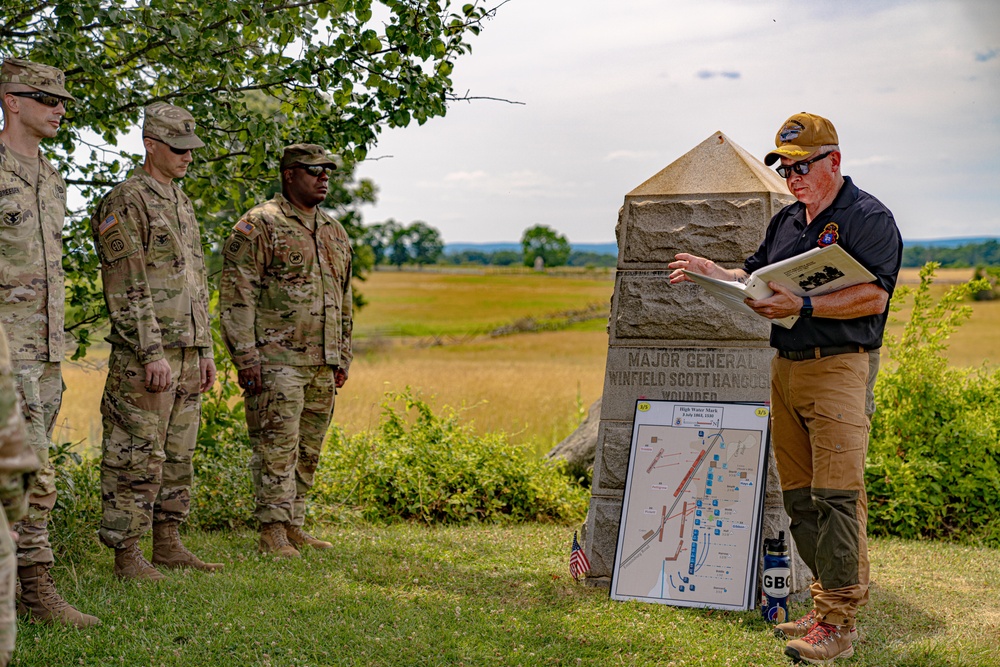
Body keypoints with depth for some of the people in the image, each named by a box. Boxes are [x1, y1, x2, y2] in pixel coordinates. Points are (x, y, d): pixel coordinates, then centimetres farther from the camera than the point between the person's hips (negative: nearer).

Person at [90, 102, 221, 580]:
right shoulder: (126, 203, -9)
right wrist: (152, 353, -20)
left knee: (177, 455, 13)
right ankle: (127, 555, 2)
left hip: (186, 353, 9)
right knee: (138, 457, -5)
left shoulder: (182, 204, 18)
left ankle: (168, 544, 21)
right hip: (144, 356, -9)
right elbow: (126, 289, -16)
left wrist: (204, 352, 18)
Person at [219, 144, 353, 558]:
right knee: (277, 446, -7)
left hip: (322, 364, 7)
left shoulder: (334, 232, 18)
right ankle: (272, 532, 0)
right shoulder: (259, 226, -5)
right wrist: (245, 357, -15)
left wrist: (343, 356, 18)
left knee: (308, 451, 10)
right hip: (276, 361, -7)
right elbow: (236, 296, -10)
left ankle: (294, 527, 18)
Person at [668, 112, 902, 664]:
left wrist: (802, 307, -23)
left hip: (839, 370, -8)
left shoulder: (868, 218, -6)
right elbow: (757, 276, 28)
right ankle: (828, 604, 18)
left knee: (836, 495, -11)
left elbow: (873, 295, -17)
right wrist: (713, 271, 10)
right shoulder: (786, 220, 18)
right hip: (785, 368, 8)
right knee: (799, 496, 9)